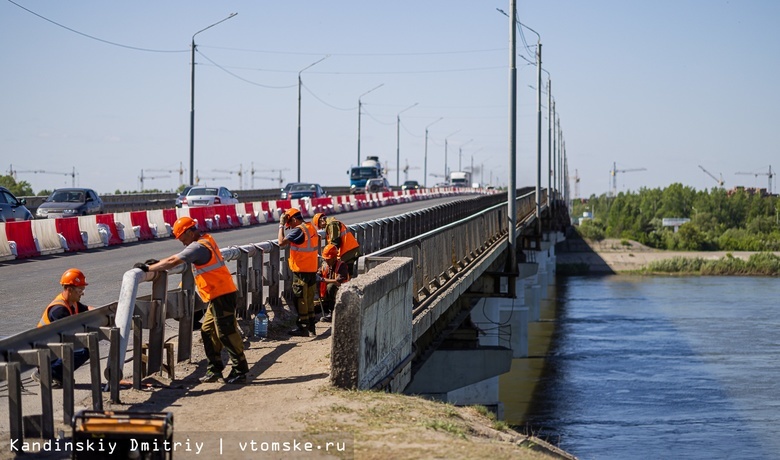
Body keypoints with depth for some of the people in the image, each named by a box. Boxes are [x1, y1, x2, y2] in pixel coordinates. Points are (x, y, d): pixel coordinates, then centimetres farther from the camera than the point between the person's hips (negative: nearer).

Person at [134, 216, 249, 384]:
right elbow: (180, 257, 20)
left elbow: (173, 262, -20)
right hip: (219, 296, 10)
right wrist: (158, 263, 9)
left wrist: (148, 268, -13)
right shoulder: (206, 240, 14)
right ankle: (215, 369, 17)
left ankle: (240, 370, 0)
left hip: (222, 296, -10)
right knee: (208, 331, 13)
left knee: (226, 333, -5)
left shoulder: (198, 247, -17)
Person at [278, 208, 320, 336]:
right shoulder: (311, 228, 8)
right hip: (312, 269, 8)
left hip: (301, 270, -8)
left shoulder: (298, 230, -18)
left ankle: (302, 327, 0)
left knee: (300, 298, -2)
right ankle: (311, 325, 20)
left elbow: (281, 242, -23)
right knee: (309, 298, 15)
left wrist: (281, 225, -15)